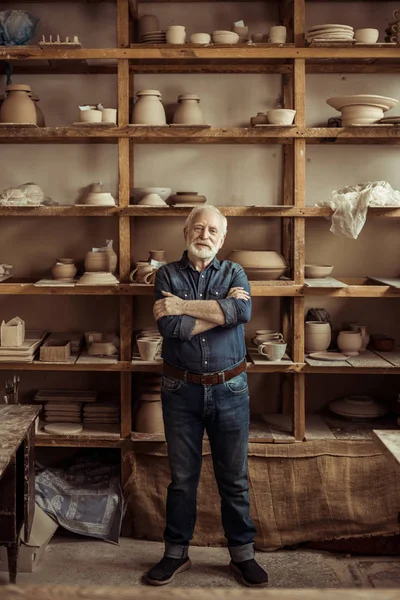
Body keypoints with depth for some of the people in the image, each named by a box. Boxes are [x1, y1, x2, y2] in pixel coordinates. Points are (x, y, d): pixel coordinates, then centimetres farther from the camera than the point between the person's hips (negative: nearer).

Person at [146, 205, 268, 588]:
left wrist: (184, 305, -18)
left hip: (229, 389, 1)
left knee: (234, 477, 10)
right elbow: (169, 327, -16)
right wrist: (221, 309, -14)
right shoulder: (167, 274, 0)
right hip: (181, 389, 0)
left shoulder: (234, 273, 3)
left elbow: (243, 310, -19)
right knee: (181, 477, 12)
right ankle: (176, 553, 28)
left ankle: (242, 555, 25)